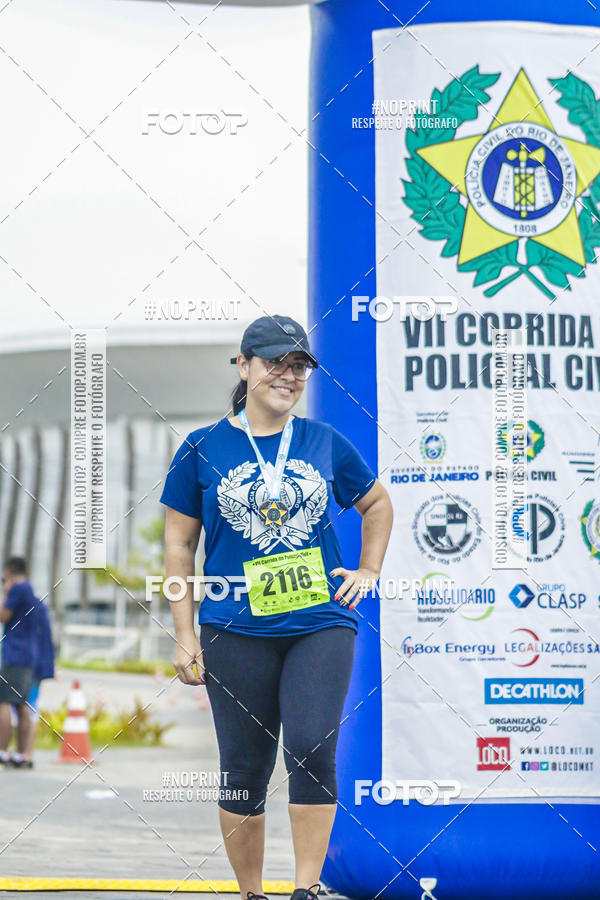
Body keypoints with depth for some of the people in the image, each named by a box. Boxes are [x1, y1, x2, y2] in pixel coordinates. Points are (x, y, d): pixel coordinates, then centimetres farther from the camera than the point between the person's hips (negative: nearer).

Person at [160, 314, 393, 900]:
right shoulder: (203, 449, 4)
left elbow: (377, 503, 26)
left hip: (322, 622, 0)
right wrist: (184, 636, 2)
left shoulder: (324, 443, 9)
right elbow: (179, 545, 7)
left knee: (312, 747, -17)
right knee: (244, 769, 2)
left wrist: (368, 572, 14)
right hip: (236, 629, 0)